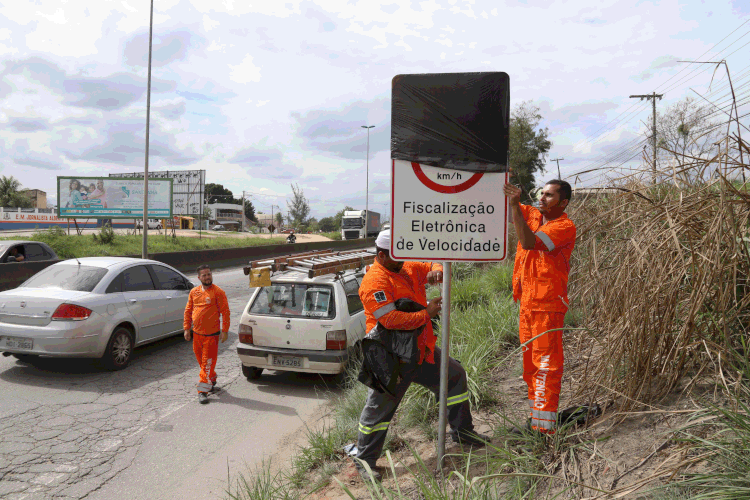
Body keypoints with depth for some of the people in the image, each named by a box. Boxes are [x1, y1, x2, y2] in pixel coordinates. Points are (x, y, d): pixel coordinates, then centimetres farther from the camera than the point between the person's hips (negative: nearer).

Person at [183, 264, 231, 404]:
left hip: (211, 334, -6)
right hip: (197, 333, 6)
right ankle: (212, 382, 35)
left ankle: (203, 390, -1)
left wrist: (225, 330, -12)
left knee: (208, 363, -5)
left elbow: (225, 312, -9)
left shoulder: (218, 292, -8)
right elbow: (188, 311, 14)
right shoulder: (194, 292, 8)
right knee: (201, 360, 16)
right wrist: (187, 328, 9)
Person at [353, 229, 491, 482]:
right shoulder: (375, 281, -19)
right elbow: (390, 320, -27)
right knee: (379, 408, 0)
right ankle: (364, 459, 18)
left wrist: (436, 271, -10)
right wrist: (426, 313, -21)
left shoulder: (409, 268, 7)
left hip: (420, 349, 9)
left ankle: (462, 430, 36)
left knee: (455, 375, 17)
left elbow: (435, 266, 17)